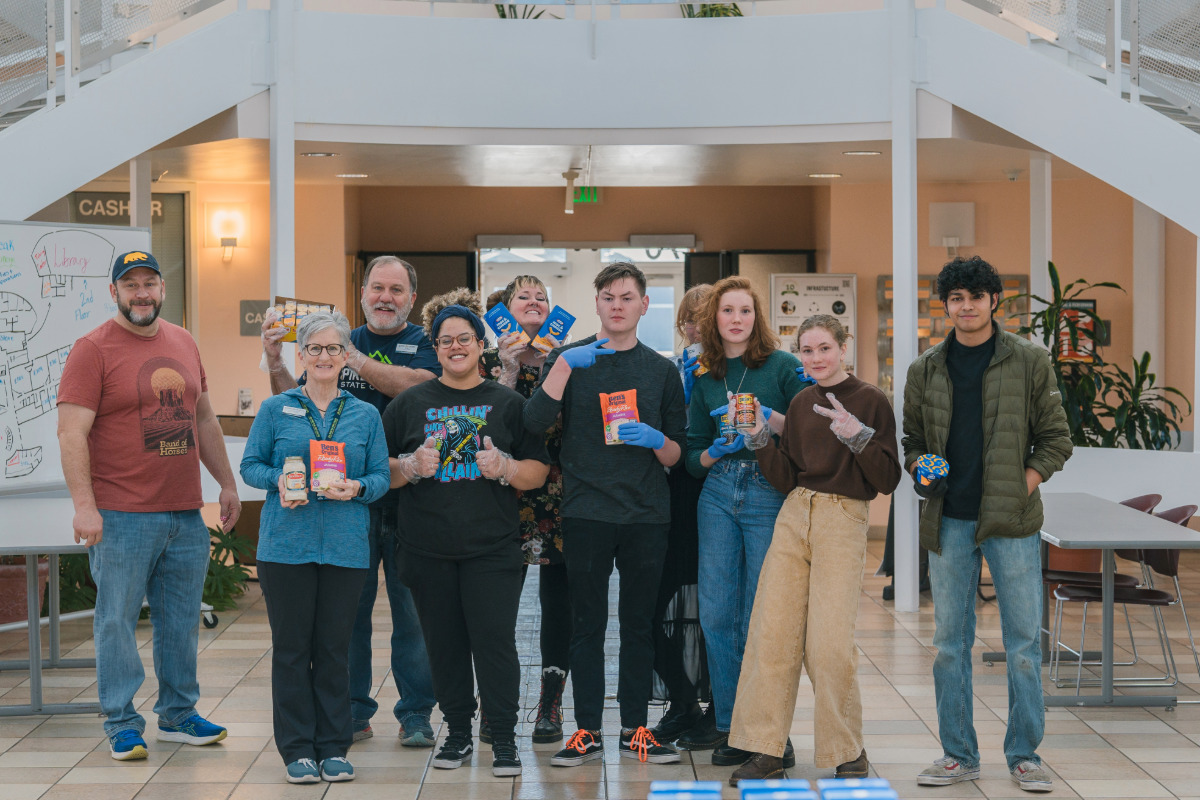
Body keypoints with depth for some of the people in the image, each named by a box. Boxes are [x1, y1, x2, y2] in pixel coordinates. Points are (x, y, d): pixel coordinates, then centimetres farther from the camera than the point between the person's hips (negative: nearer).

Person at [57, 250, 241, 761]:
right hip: (121, 517, -6)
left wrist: (227, 483, 20)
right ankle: (122, 724, 9)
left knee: (182, 620, 12)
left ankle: (178, 714, 24)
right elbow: (71, 433, -12)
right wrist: (84, 505, -20)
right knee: (117, 621, 0)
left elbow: (204, 420, 23)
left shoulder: (184, 344, 14)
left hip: (186, 515, 6)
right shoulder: (93, 350, -6)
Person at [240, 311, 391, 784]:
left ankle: (334, 748, 14)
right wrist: (279, 481, -12)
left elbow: (381, 476, 9)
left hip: (345, 546, 1)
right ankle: (298, 749, 11)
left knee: (334, 647, 4)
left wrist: (357, 488, -12)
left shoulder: (366, 415, 10)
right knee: (291, 646, 2)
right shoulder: (275, 410, 6)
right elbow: (250, 466, 7)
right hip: (286, 544, -1)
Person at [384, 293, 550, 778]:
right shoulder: (409, 404, 10)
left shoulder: (508, 404, 8)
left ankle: (504, 738, 2)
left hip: (492, 548, -2)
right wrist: (411, 466, -10)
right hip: (428, 550, 2)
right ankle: (457, 733, 19)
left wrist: (504, 468, -13)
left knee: (495, 641, -7)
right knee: (445, 643, 6)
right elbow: (380, 470, 10)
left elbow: (538, 471, 6)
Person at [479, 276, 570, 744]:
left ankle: (550, 705, 10)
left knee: (558, 601, 2)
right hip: (506, 494, -1)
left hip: (559, 495, 1)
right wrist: (509, 370, -11)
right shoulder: (490, 362, 6)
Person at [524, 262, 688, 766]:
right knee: (587, 625, 2)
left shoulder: (661, 370, 11)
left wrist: (656, 440, -11)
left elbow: (676, 455, 11)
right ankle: (587, 731, 9)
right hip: (586, 512, -1)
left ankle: (634, 729, 14)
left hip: (646, 515, 2)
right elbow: (535, 422, -10)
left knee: (639, 624, 6)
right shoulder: (568, 358, 6)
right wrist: (564, 364, -19)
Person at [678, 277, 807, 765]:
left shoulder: (782, 366, 1)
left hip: (769, 493, -4)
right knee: (716, 612, 3)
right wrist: (714, 453, -5)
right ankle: (727, 720, 16)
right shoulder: (704, 379, 14)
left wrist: (771, 418, -18)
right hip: (718, 495, 5)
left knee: (760, 618, -3)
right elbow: (692, 454, 16)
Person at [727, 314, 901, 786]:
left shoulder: (870, 401, -3)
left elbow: (887, 480, -7)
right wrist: (759, 439, 0)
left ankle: (848, 754, 8)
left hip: (843, 521, -5)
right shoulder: (800, 404, 12)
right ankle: (766, 750, 7)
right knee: (771, 631, 0)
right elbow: (786, 478, 12)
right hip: (794, 517, 5)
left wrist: (858, 437, -21)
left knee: (830, 642, -9)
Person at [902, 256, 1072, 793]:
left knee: (1024, 641, 0)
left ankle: (1024, 755, 10)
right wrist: (920, 472, -2)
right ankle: (958, 754, 16)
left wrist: (1024, 485, -6)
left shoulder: (1029, 362, 3)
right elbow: (912, 438, 18)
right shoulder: (925, 370, 10)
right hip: (948, 521, 2)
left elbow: (1055, 438, 5)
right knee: (950, 642, 6)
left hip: (1011, 521, -2)